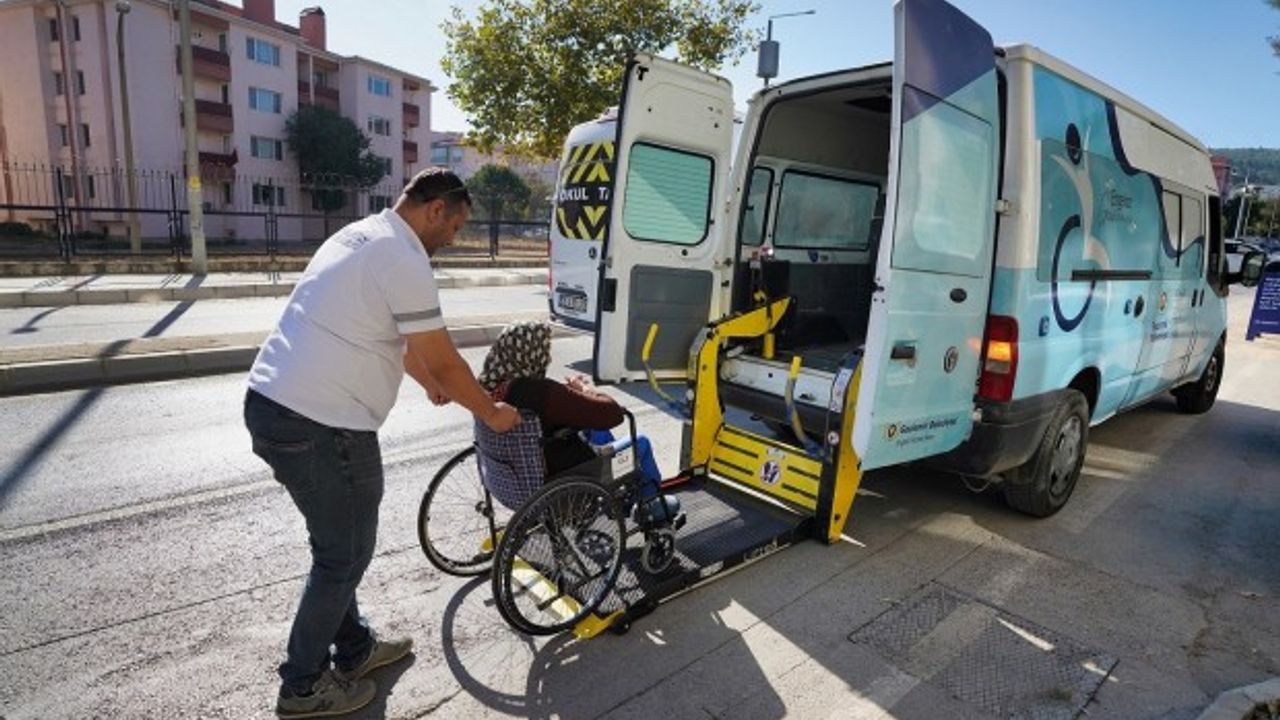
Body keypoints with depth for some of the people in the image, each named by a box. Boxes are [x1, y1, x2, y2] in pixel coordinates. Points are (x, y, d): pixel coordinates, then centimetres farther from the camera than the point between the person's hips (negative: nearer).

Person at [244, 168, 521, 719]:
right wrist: (492, 414, 2)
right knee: (344, 554, 8)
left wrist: (429, 383, 33)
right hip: (320, 425, -10)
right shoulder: (404, 261, -16)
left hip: (270, 403, 10)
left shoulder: (359, 236, 16)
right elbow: (445, 362, -12)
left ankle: (354, 648, 38)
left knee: (336, 543, 22)